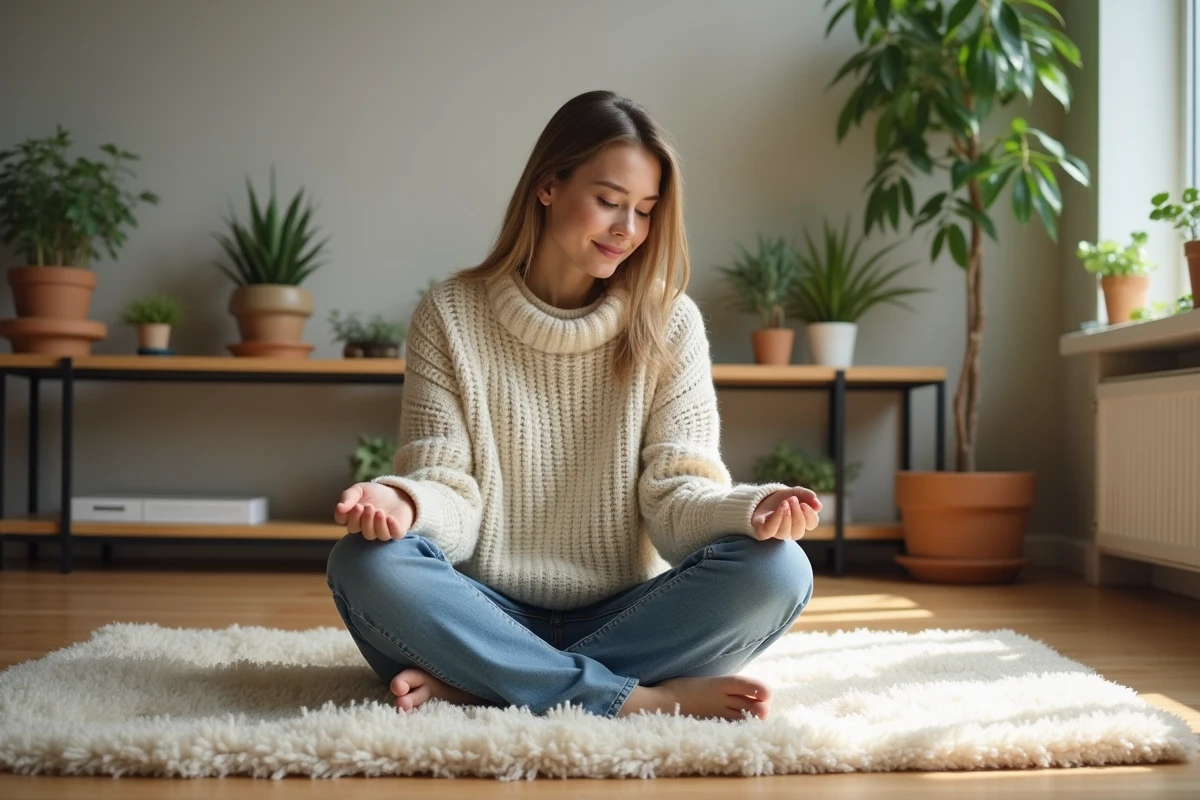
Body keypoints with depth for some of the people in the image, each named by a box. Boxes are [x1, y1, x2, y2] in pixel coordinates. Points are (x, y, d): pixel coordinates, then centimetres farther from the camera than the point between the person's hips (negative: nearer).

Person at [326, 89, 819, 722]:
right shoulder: (451, 315, 1)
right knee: (365, 564, -30)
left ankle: (473, 683, -26)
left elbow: (674, 491, -4)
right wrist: (406, 502, -29)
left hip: (621, 618, 1)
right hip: (491, 616, -1)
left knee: (775, 571, -26)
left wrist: (749, 510, -27)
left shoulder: (669, 323, 3)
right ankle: (644, 699, -28)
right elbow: (451, 492, -5)